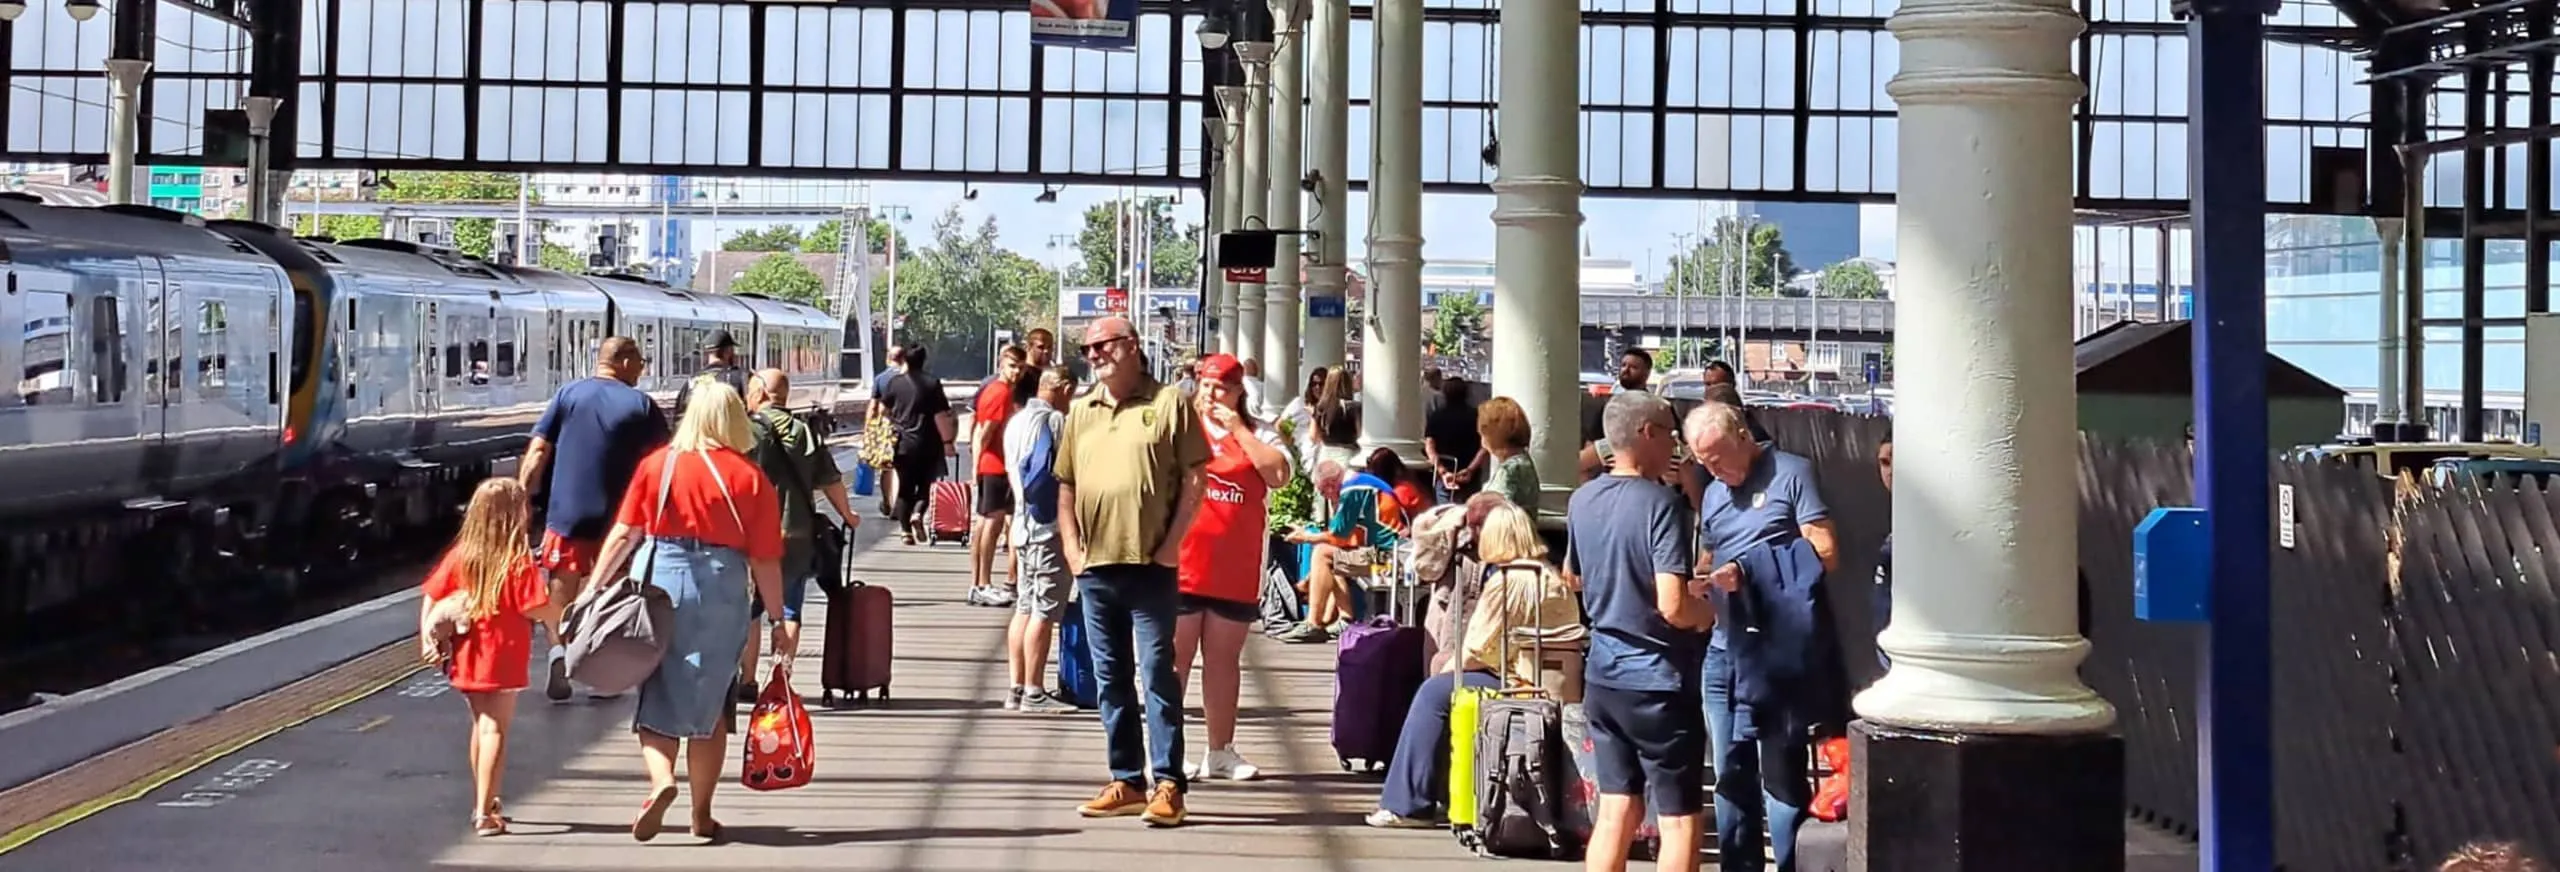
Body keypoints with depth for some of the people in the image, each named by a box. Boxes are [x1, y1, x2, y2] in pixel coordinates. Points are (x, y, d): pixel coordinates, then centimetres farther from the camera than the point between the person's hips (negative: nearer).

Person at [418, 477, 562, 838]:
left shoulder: (459, 556, 3)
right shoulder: (517, 562, -14)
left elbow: (431, 597, 4)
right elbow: (540, 609, -18)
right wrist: (564, 614, 0)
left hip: (465, 659, 6)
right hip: (501, 662, -6)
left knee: (481, 726, 21)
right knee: (494, 730, -4)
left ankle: (483, 803, 34)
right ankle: (484, 814, -10)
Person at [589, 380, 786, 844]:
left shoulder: (657, 464, 1)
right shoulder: (751, 478, -1)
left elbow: (624, 533, 0)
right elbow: (764, 561, -2)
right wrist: (777, 621, 4)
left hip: (659, 579, 0)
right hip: (722, 587, 0)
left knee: (655, 697, 11)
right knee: (709, 703, 11)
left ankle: (661, 780, -13)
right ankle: (702, 815, 15)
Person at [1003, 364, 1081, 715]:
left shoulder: (1017, 421, 16)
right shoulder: (1054, 421, -13)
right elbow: (1067, 473, -19)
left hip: (1023, 524, 9)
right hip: (1050, 527, -9)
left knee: (1025, 608, 12)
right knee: (1044, 611, -6)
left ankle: (1017, 689, 15)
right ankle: (1033, 692, -5)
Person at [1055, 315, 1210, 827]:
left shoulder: (1168, 403, -1)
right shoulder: (1081, 412, 15)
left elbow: (1195, 479, -4)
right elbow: (1065, 486, 18)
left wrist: (1172, 544, -10)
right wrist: (1071, 547, 7)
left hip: (1150, 566, -6)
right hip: (1095, 568, 6)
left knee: (1158, 674, -5)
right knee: (1111, 679, 10)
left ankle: (1168, 785, -2)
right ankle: (1126, 781, 17)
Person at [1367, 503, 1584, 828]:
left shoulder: (1506, 580, -12)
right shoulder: (1553, 578, 15)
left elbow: (1477, 647, -10)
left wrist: (1448, 669, 9)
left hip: (1523, 684, -9)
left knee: (1435, 692, -1)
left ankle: (1410, 804, 1)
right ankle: (1444, 795, 23)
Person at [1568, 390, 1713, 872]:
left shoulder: (1582, 499, 4)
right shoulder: (1660, 502, -19)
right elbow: (1673, 606, -26)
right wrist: (1708, 614, -6)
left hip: (1603, 673, 7)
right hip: (1657, 679, -7)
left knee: (1616, 809, 12)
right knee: (1679, 819, 2)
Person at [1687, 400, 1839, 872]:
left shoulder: (1791, 473, -4)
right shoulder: (1713, 494, 18)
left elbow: (1825, 553, -10)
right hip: (1722, 651, 7)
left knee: (1782, 772, -5)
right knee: (1731, 775, 10)